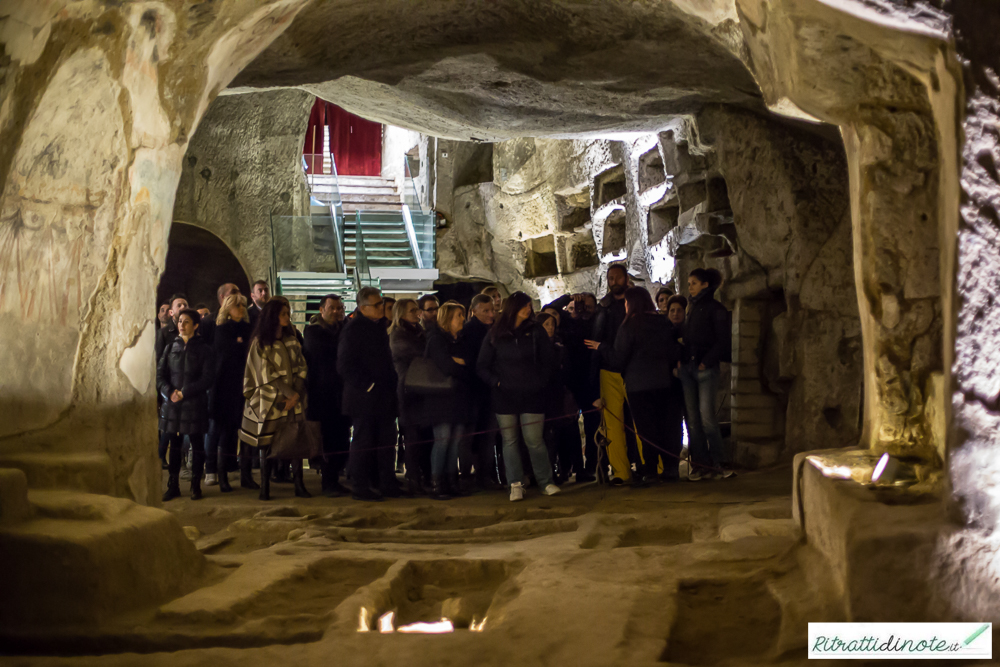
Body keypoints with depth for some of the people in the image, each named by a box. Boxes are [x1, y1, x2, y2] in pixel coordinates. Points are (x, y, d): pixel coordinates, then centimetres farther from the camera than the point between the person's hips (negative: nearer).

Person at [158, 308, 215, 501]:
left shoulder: (203, 349, 1)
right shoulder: (171, 347, 10)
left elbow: (207, 378, -6)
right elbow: (160, 373, 7)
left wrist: (185, 392, -13)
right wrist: (169, 391, -11)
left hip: (195, 404, -3)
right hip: (171, 404, 3)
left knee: (197, 443, 2)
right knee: (174, 444, 6)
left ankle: (195, 485, 11)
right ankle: (173, 486, 13)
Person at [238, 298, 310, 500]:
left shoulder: (292, 341, 11)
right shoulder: (260, 343, -1)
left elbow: (301, 369, 5)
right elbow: (268, 373, -8)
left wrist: (297, 394, -8)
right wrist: (289, 392, -13)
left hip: (293, 400, 4)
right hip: (270, 401, -4)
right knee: (267, 444, -1)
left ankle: (299, 485, 3)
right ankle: (264, 488, 5)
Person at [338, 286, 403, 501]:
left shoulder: (378, 326, 12)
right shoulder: (353, 329, -12)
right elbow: (345, 365, -16)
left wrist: (391, 384, 12)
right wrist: (368, 385, -17)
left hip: (384, 395, 8)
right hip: (364, 397, -7)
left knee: (387, 441, 10)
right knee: (363, 441, -1)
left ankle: (388, 484, 18)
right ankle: (360, 487, 7)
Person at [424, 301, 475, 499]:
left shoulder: (459, 340, 18)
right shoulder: (436, 339, -5)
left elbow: (469, 369, 14)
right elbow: (446, 366, -16)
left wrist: (458, 363, -3)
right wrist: (464, 366, -2)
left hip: (460, 396, 7)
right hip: (442, 396, -7)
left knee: (456, 439, 3)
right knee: (443, 439, -9)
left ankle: (451, 481, 9)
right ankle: (436, 485, -5)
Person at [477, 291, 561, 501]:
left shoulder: (536, 332, 6)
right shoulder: (495, 335, 4)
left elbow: (548, 360, 10)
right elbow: (482, 366, 7)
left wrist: (540, 382, -1)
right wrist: (496, 382, -6)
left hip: (532, 395, -1)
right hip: (505, 396, 1)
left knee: (534, 440, -6)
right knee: (509, 441, 2)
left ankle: (546, 482, 5)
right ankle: (515, 484, 8)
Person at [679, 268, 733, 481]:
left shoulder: (716, 309, 0)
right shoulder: (692, 309, 20)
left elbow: (723, 342, -6)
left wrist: (706, 362, -12)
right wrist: (682, 361, 6)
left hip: (706, 368, -6)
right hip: (687, 367, 6)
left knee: (706, 415, -12)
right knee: (692, 417, 1)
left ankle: (716, 463, -5)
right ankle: (700, 464, 3)